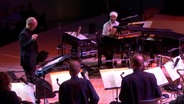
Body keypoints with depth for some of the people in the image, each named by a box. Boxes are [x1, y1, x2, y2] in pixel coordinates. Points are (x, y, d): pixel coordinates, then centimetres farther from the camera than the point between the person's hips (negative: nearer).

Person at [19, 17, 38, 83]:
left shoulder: (31, 32, 10)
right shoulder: (23, 34, -20)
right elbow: (23, 46, -29)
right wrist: (32, 40, -40)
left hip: (32, 59, 10)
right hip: (28, 60, -10)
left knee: (33, 78, 17)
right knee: (30, 79, -6)